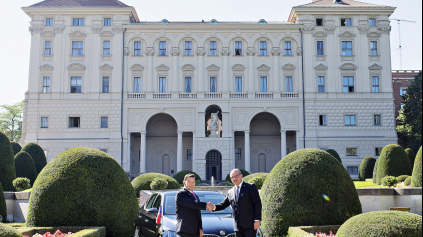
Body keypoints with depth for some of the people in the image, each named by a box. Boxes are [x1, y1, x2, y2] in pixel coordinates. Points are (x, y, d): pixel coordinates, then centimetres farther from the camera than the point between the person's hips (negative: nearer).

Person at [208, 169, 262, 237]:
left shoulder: (250, 187, 0)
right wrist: (214, 207, -5)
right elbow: (223, 205, 17)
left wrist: (257, 220, -13)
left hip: (250, 224, -5)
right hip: (238, 226, 5)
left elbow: (257, 204, -5)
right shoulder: (230, 192, 16)